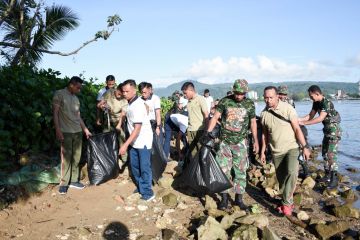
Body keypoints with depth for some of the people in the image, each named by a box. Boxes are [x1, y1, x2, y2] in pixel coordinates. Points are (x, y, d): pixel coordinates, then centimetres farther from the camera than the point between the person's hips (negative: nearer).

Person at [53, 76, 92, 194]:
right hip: (66, 132, -6)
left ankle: (74, 180, 18)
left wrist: (85, 129, 20)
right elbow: (55, 113, -7)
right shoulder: (59, 94, -3)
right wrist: (58, 130, -15)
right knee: (66, 158, -4)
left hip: (78, 131, 6)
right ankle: (63, 183, 5)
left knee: (76, 157, 8)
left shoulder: (76, 98, 14)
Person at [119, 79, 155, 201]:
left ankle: (147, 193, 8)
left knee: (144, 167, -2)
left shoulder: (138, 105, -24)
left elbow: (137, 129, -29)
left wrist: (125, 144, -33)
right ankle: (140, 187, 29)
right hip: (134, 141, 9)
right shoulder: (131, 102, 4)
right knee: (134, 166, 15)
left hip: (143, 141, -9)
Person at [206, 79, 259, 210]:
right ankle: (224, 198, 12)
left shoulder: (250, 104, 2)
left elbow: (253, 123, 10)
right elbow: (215, 117, -4)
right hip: (225, 141, -1)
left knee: (241, 170, 4)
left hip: (241, 142, 1)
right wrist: (208, 132, -16)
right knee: (223, 169, 1)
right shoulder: (225, 101, -3)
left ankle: (239, 198, 16)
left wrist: (256, 141, 10)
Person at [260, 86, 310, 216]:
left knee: (292, 172, -25)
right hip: (276, 151, 4)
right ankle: (288, 202, 29)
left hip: (291, 148, -4)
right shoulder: (264, 113, 2)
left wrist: (305, 147, -13)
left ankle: (286, 203, -12)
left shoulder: (287, 108, -11)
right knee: (281, 179, 10)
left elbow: (297, 129, -10)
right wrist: (262, 152, 12)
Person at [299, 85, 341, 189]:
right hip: (327, 130, 9)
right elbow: (310, 116, 5)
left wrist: (304, 123, -31)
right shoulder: (316, 103, 3)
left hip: (334, 130, -9)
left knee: (331, 154, -12)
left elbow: (320, 118, -32)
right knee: (325, 153, 13)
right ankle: (328, 175, 24)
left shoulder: (327, 103, -24)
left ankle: (334, 179, -5)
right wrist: (298, 120, -9)